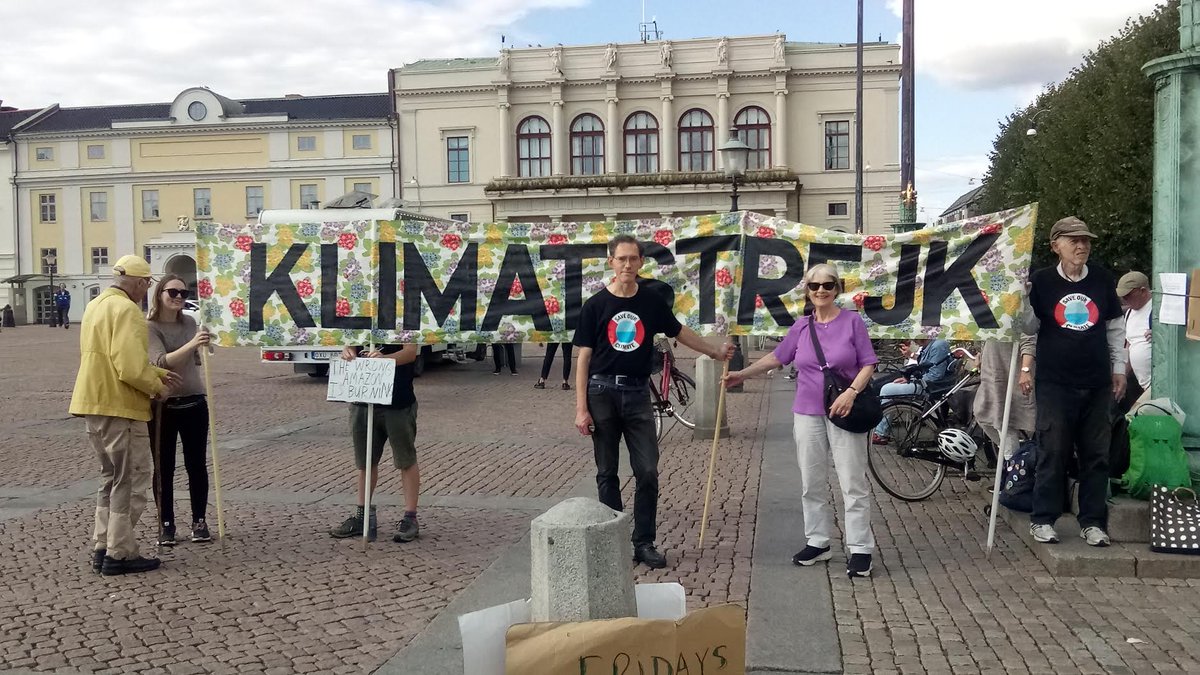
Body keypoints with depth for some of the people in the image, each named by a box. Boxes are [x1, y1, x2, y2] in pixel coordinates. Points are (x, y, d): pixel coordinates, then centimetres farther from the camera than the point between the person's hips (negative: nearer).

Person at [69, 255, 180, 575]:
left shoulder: (96, 305, 16)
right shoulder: (126, 309, -16)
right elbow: (131, 367, -24)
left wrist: (158, 373, 15)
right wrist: (157, 387, -7)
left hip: (94, 405, 10)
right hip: (120, 408, -10)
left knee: (112, 478, 19)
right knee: (131, 481, 0)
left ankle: (102, 547, 23)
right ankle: (119, 554, 5)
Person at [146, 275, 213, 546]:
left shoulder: (190, 323, 5)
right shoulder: (149, 327, -10)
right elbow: (162, 361, -27)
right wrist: (192, 343, -37)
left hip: (194, 403, 4)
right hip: (163, 406, -4)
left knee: (196, 465, 8)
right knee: (164, 468, 5)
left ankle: (199, 521, 19)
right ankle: (166, 525, 15)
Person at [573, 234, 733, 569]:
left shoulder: (652, 301, 4)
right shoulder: (595, 305, -3)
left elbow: (679, 332, 21)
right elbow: (584, 358, -3)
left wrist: (716, 353, 29)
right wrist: (581, 409, -8)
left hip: (637, 394, 2)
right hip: (602, 393, -2)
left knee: (647, 472, -1)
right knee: (607, 474, 5)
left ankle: (644, 543, 10)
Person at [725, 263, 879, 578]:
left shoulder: (852, 321, -3)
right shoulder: (800, 327, 6)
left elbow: (868, 364, -3)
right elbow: (777, 357, 18)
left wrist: (851, 392, -17)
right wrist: (742, 374, 15)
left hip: (844, 412, -4)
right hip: (807, 413, 4)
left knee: (853, 483, -2)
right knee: (812, 483, 10)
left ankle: (860, 549, 6)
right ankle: (818, 542, 22)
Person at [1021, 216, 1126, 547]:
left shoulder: (1102, 279, 6)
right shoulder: (1041, 281, -2)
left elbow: (1115, 327, 14)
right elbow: (1029, 327, 5)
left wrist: (1119, 368, 12)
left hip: (1097, 383, 3)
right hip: (1055, 382, -3)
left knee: (1096, 454, 6)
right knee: (1053, 452, 0)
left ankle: (1093, 522, 16)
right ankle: (1042, 519, 11)